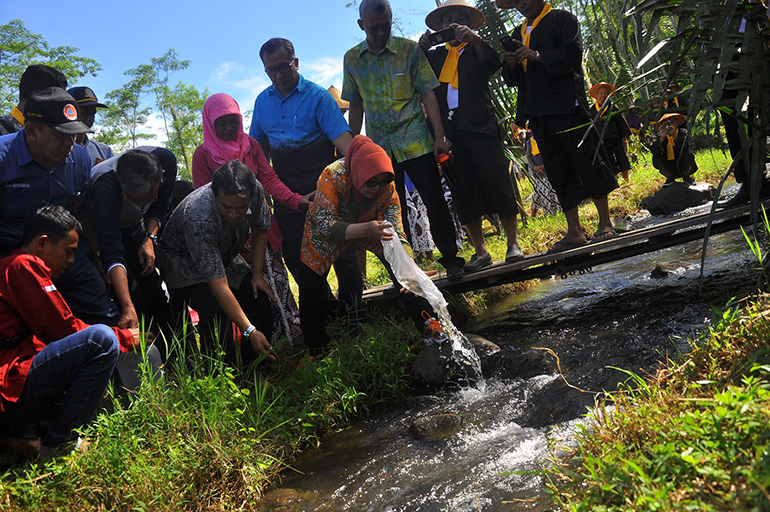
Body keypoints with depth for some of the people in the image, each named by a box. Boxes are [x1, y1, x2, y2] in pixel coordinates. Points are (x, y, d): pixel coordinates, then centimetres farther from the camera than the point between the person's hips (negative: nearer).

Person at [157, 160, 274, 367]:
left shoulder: (256, 190, -27)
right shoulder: (198, 218, -42)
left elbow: (260, 230, -3)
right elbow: (219, 285, -40)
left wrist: (257, 275, -8)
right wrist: (249, 331, -41)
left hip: (226, 256, 6)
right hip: (183, 259, -5)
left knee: (260, 302, -8)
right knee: (216, 313, -27)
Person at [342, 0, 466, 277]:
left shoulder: (409, 49, -1)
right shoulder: (352, 59, 6)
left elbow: (427, 93, -2)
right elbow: (356, 106, 11)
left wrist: (440, 135, -11)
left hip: (415, 141, -2)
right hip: (379, 148, 2)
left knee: (435, 201, -1)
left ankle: (450, 258, 14)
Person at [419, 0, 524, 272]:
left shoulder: (477, 49, 12)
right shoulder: (436, 55, 21)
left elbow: (493, 62, -9)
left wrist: (472, 37, -24)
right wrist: (422, 48, -9)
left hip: (479, 127, -3)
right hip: (449, 132, 3)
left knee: (497, 183, -6)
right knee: (464, 192, 2)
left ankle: (513, 244, 3)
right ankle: (480, 251, 9)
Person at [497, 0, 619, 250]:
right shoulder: (518, 33, 20)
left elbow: (573, 56, -10)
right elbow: (512, 79, 17)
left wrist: (537, 56, -18)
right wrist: (511, 64, -4)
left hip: (567, 106, -5)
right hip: (538, 114, 5)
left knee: (586, 162, -3)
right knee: (557, 172, 5)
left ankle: (605, 222, 10)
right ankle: (574, 232, 10)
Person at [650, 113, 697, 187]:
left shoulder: (683, 132, -9)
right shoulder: (661, 136, -5)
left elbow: (685, 147, -28)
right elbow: (654, 152, -21)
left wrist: (674, 135, -37)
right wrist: (662, 137, -31)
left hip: (682, 166, -1)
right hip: (670, 168, 2)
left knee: (688, 155, -31)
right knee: (656, 158, -22)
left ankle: (686, 177, -1)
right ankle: (670, 178, 1)